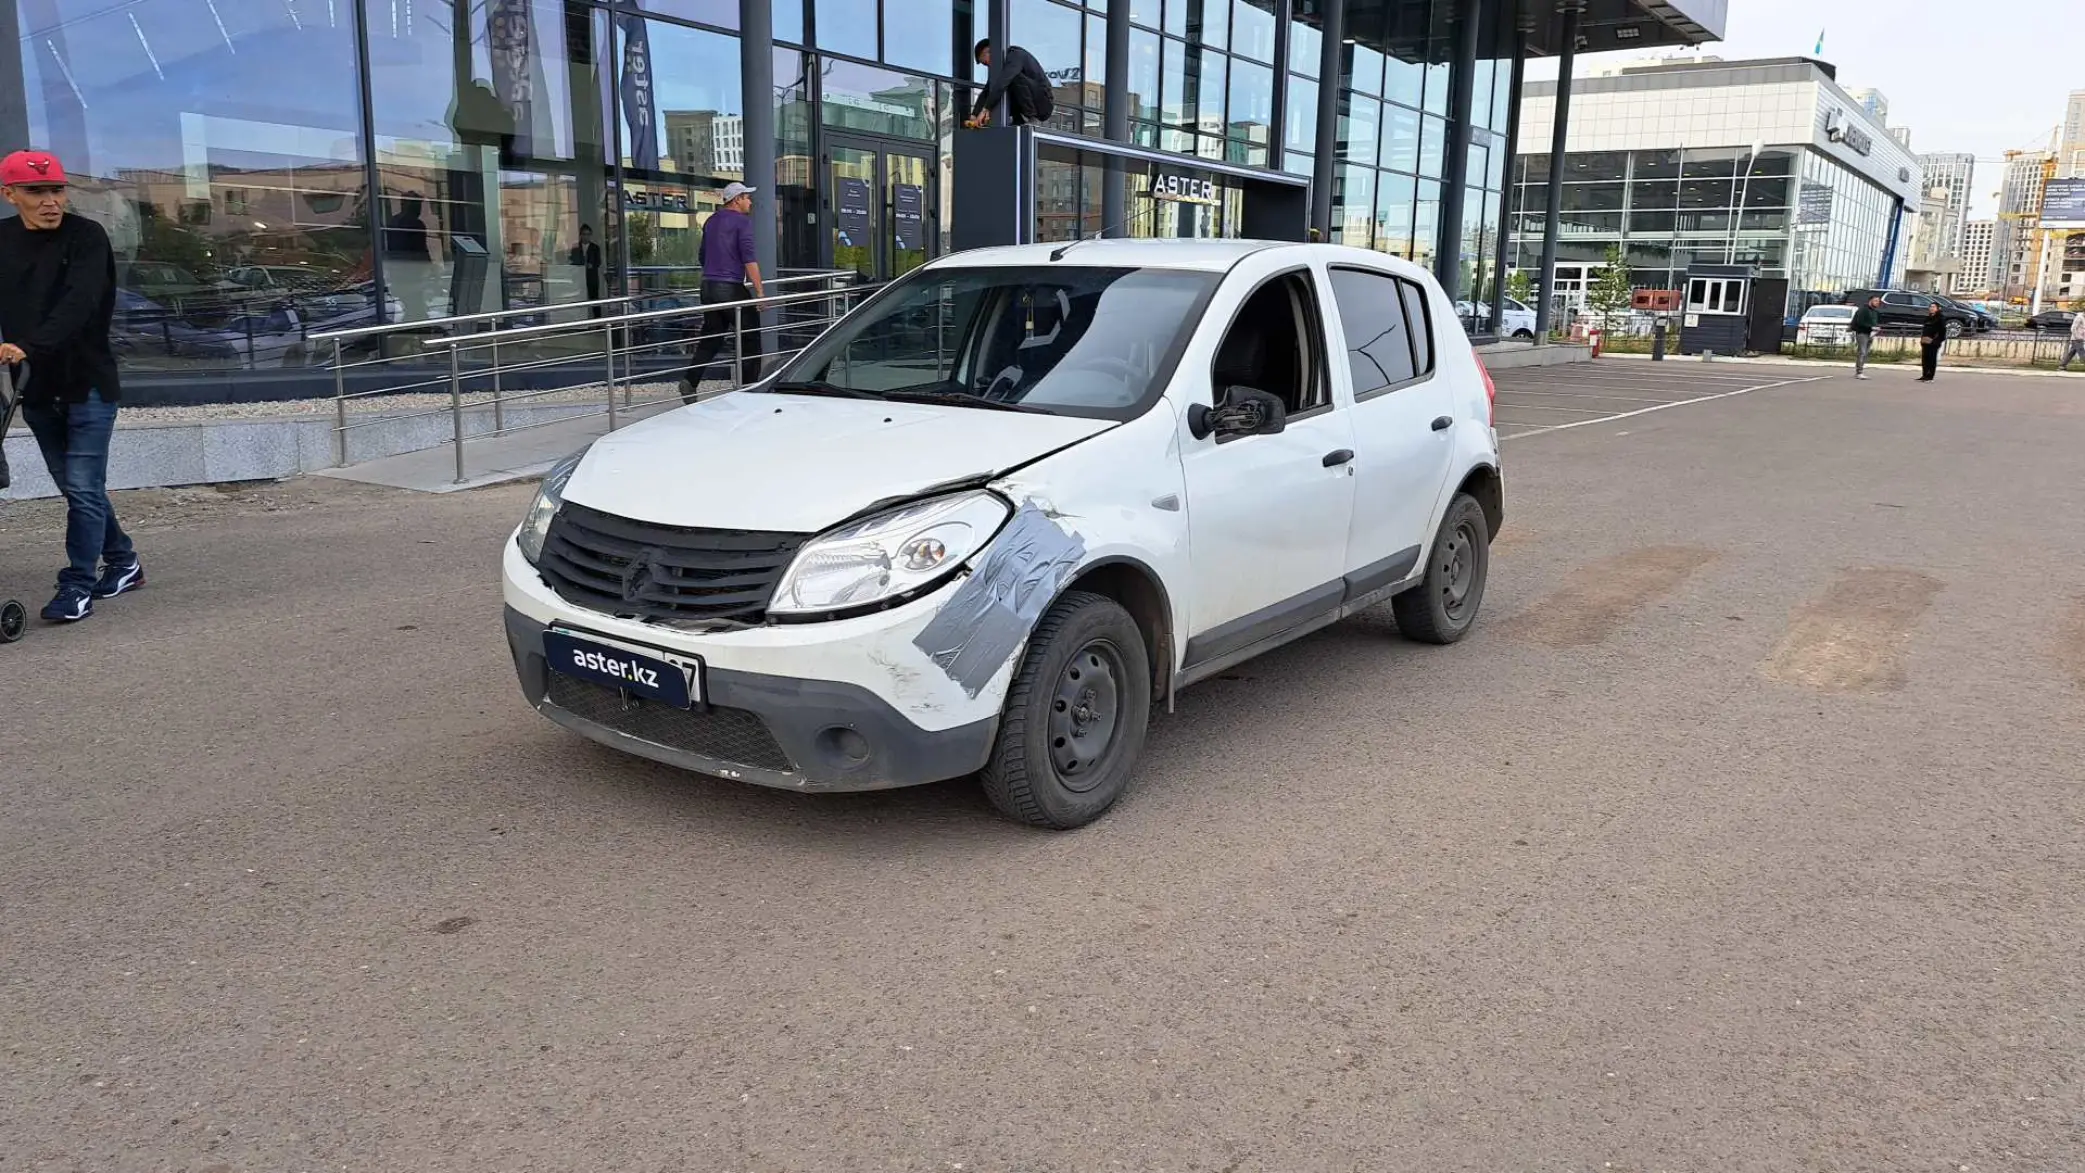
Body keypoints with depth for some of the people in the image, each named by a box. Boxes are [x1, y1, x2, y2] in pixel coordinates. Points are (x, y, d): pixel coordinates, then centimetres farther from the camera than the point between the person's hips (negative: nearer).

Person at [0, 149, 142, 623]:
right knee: (74, 486, 14)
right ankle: (123, 563, 29)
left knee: (83, 487, -6)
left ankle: (77, 587, 1)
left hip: (87, 384, -5)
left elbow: (78, 304, -24)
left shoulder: (86, 237, -9)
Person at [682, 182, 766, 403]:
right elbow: (748, 258, -16)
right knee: (749, 338, 4)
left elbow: (703, 256, 25)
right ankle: (749, 386, 5)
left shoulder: (711, 221, 18)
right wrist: (760, 291, -18)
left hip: (709, 286, 7)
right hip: (731, 287, -7)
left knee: (711, 338, 9)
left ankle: (690, 381, -5)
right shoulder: (742, 221, -6)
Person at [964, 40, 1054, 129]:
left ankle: (1030, 115, -17)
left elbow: (1002, 82, -30)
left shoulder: (1015, 55, -16)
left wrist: (985, 110, -36)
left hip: (1044, 102, -8)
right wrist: (974, 115, -10)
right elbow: (986, 91, 4)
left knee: (1016, 76, -28)